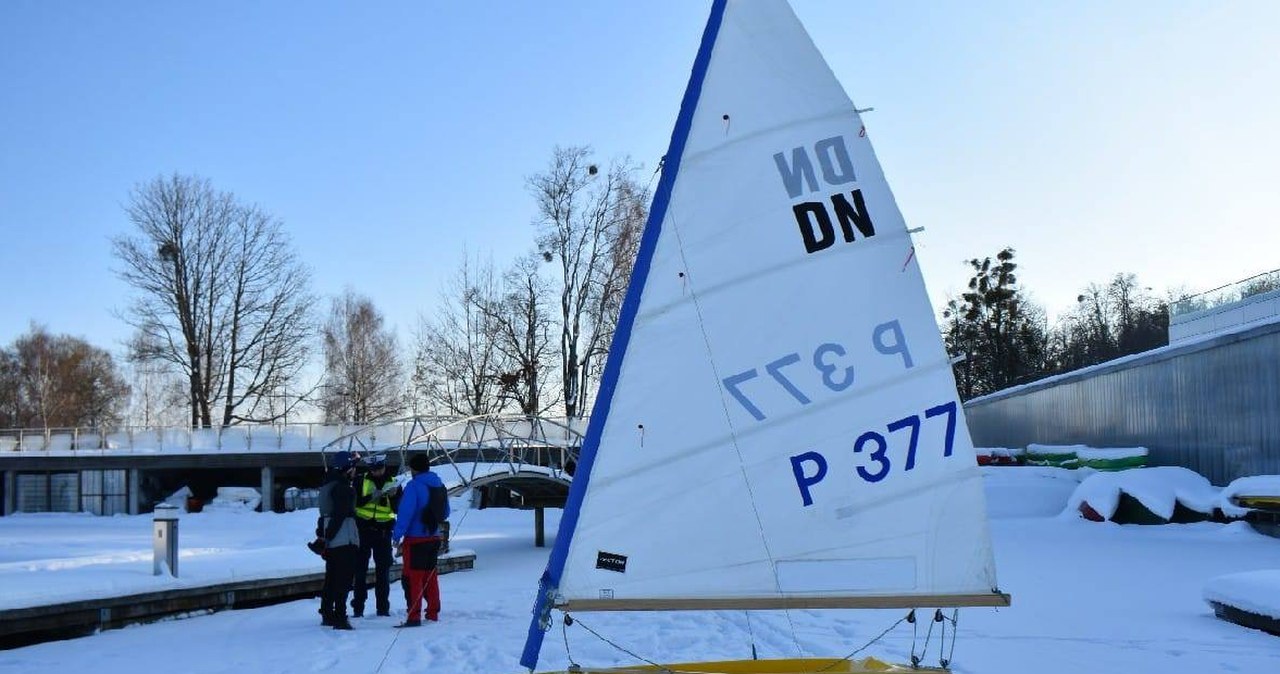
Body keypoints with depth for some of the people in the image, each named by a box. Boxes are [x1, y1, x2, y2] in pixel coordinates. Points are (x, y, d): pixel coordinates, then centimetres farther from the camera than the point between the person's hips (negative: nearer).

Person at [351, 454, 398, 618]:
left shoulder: (393, 483, 5)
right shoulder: (361, 481, 2)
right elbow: (354, 502, -7)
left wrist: (393, 496, -18)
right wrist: (371, 497, -19)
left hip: (383, 530, 1)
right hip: (363, 529, -1)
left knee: (383, 569, 4)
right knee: (360, 568, 2)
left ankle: (383, 607, 11)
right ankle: (358, 607, 7)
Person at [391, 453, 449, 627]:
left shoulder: (414, 486, -15)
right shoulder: (440, 485, 8)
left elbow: (405, 513, -21)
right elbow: (445, 513, 16)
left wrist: (397, 535, -17)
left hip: (416, 539, -7)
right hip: (434, 538, 7)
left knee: (413, 577, -3)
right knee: (430, 576, 16)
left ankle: (414, 616, -6)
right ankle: (433, 613, 20)